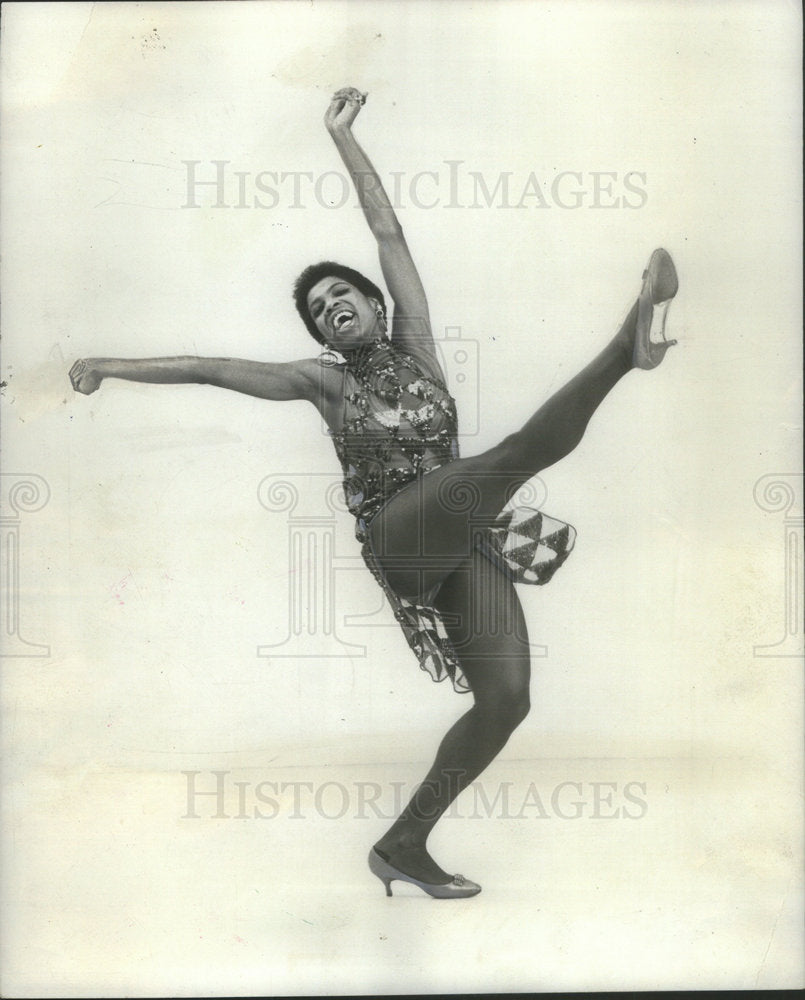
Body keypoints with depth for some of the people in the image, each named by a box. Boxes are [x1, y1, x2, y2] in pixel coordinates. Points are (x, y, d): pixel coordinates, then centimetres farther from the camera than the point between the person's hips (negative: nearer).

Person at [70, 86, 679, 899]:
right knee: (525, 449, -26)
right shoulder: (325, 381, 7)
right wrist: (116, 366, 9)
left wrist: (341, 136, 14)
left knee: (507, 699, -6)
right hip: (399, 538, -4)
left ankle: (403, 846, 4)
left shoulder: (413, 345, 12)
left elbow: (386, 229, 12)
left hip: (462, 542, 4)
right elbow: (213, 368, 8)